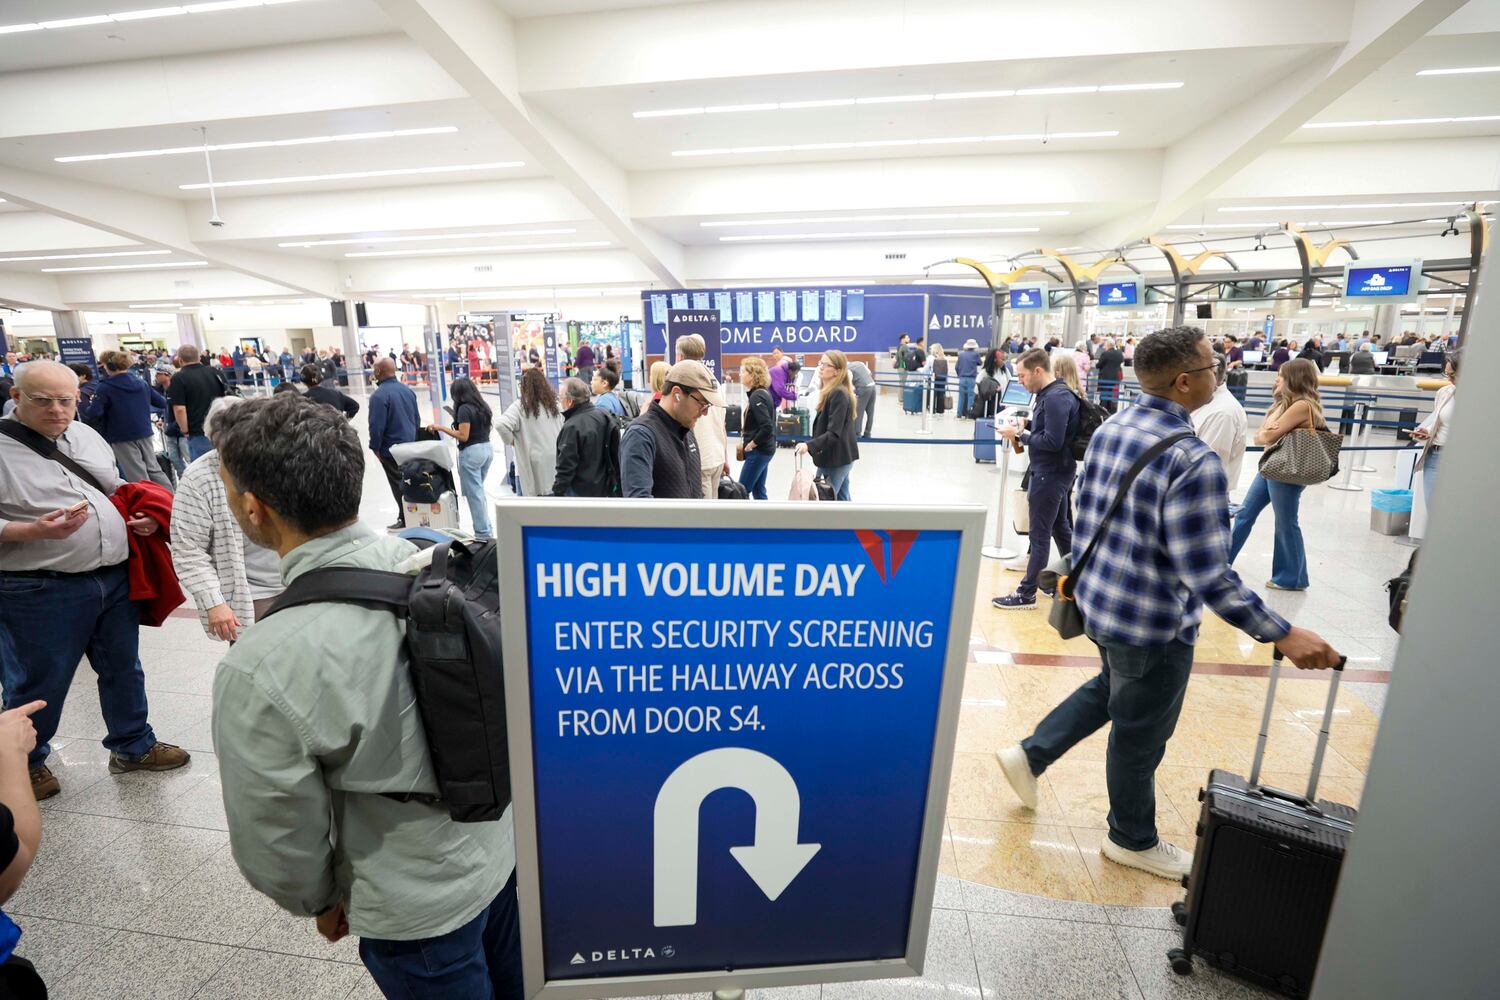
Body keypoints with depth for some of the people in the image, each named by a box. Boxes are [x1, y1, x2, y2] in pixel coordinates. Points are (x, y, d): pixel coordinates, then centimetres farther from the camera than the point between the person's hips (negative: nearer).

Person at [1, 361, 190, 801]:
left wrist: (139, 516, 1)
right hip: (40, 592, -5)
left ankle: (132, 746, 34)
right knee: (39, 686, 10)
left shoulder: (86, 435, 7)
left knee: (123, 670, 17)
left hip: (114, 579, 6)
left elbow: (117, 490, 19)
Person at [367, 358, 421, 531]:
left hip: (391, 449, -7)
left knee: (398, 485, 3)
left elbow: (376, 426, -20)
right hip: (410, 445, 7)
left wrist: (375, 447, -7)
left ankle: (406, 520, 11)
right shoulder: (408, 390, 4)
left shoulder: (379, 395, -19)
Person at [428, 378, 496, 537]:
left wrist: (441, 428, -11)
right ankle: (487, 529, 20)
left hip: (471, 452, -8)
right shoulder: (483, 406, 9)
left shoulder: (464, 409, -14)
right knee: (479, 491, 17)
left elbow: (463, 436, -17)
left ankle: (483, 533, 3)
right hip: (487, 448, 8)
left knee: (474, 494, 0)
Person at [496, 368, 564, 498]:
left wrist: (511, 440, -5)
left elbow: (501, 425, -20)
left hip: (535, 462, -5)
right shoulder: (552, 404, 7)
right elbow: (563, 429, 11)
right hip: (555, 460, 5)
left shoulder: (520, 406, -9)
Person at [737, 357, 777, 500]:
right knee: (758, 490, 15)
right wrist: (745, 430, 11)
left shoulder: (756, 397, -18)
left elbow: (767, 427, -27)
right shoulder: (764, 392, 10)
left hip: (758, 451, -9)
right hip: (764, 449, 9)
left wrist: (752, 444, -15)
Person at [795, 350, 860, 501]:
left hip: (835, 459, -10)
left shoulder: (838, 394, -20)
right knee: (841, 500, 17)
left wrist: (809, 445, -36)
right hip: (841, 456, 10)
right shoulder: (832, 392, 12)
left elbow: (834, 433, -26)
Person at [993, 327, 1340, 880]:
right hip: (1151, 622, -7)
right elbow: (1208, 576, -25)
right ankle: (1132, 839, 39)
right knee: (1140, 734, 14)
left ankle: (1030, 754, 36)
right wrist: (1283, 634, -16)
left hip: (1098, 599, 8)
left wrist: (1078, 572, 20)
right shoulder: (1193, 461, -27)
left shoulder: (1109, 429, -1)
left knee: (1111, 687, 32)